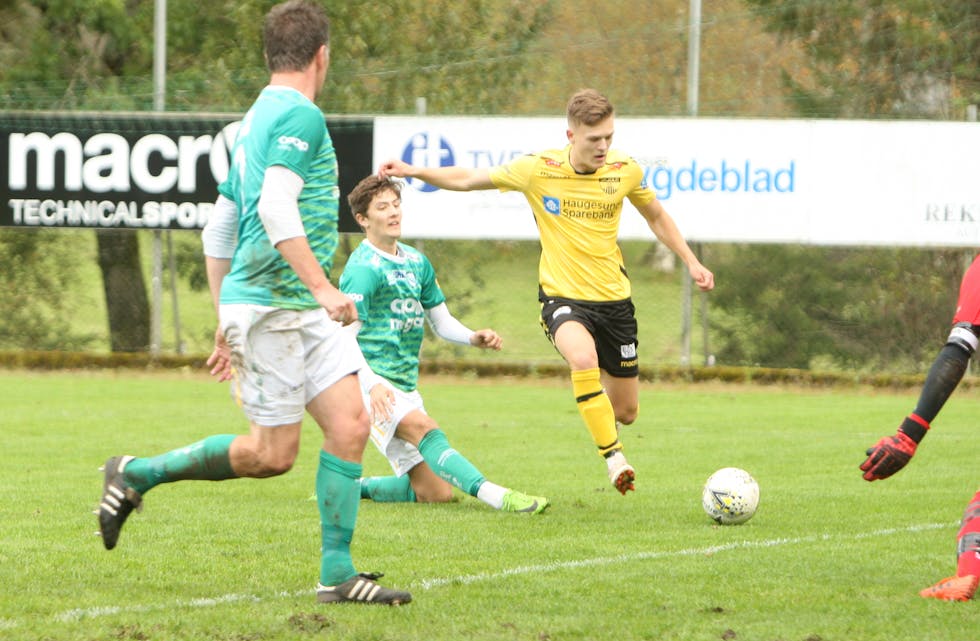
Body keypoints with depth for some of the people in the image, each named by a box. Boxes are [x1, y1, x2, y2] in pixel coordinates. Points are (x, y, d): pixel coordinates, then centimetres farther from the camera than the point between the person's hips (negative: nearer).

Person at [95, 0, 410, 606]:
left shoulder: (256, 121, 18)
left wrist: (227, 321, 26)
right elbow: (276, 209, -25)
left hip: (306, 312, 9)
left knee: (351, 423, -2)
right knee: (272, 454, -3)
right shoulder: (300, 115, -11)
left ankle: (338, 573, -3)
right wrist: (323, 287, -26)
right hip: (272, 303, -9)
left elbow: (218, 232, 22)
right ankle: (137, 474, 12)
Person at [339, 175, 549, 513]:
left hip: (405, 386, 8)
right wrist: (372, 384, -36)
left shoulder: (416, 263, 13)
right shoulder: (363, 269, -12)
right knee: (424, 428, -35)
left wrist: (472, 338, -2)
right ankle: (494, 495, -53)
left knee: (435, 492, 2)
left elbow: (441, 321, 21)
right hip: (370, 383, -8)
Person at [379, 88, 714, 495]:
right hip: (562, 296, -3)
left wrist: (691, 262, 10)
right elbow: (468, 179, 0)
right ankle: (613, 458, -27)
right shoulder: (538, 170, -11)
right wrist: (414, 172, -11)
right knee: (583, 358, -37)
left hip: (614, 299, 3)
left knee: (626, 411, 7)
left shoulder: (625, 171, -4)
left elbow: (655, 216, 16)